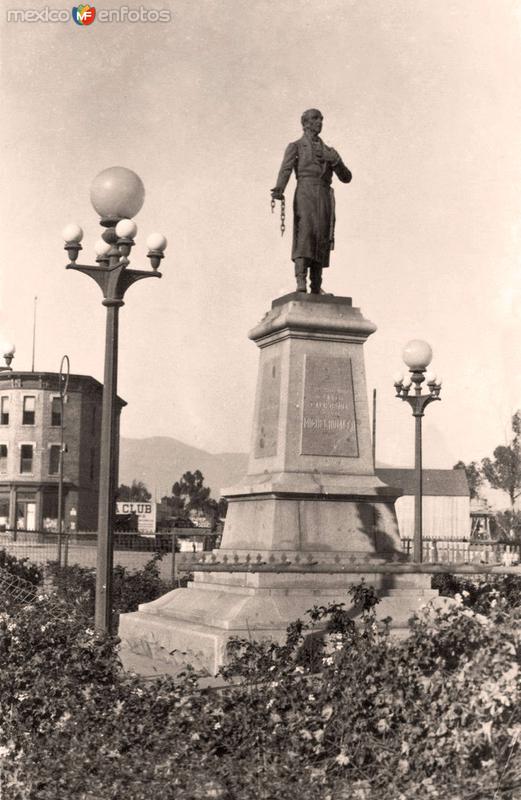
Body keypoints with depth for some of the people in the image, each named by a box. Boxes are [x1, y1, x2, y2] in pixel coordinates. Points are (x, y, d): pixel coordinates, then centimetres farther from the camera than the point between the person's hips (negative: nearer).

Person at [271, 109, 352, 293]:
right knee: (304, 232, -22)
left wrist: (336, 161, -1)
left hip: (324, 197, 4)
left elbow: (346, 178, 20)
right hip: (305, 192, -4)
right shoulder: (295, 146, 16)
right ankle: (301, 283, -31)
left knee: (321, 240, -6)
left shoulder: (328, 151, 28)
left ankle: (316, 288, -8)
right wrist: (279, 189, -22)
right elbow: (286, 169, -2)